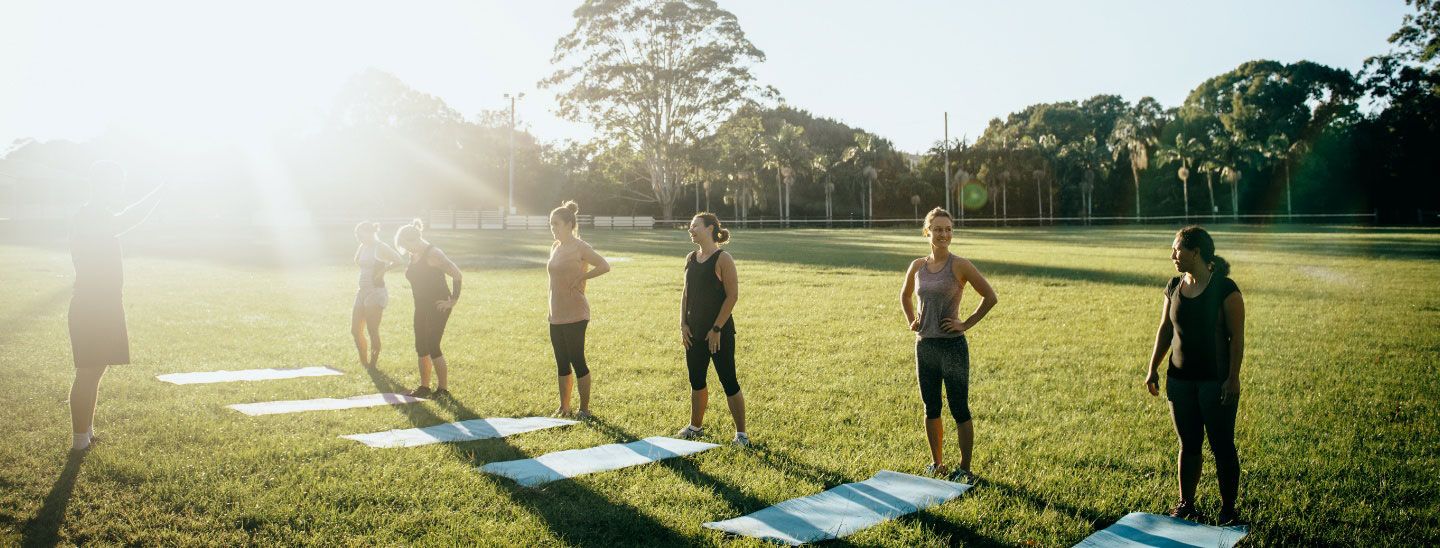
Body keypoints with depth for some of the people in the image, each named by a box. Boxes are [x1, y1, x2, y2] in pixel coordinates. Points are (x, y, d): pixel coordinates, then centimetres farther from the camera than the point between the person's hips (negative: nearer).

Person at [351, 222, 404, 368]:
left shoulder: (380, 248, -13)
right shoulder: (364, 247, 11)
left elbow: (400, 261, -25)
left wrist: (382, 271, -18)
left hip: (376, 293, -9)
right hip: (362, 292, 9)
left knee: (373, 331, -1)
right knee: (355, 330, 9)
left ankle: (373, 363, 10)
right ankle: (363, 362, 21)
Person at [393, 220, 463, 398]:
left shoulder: (433, 254, -17)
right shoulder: (414, 256, 9)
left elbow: (457, 275, -20)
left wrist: (453, 301, -17)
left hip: (438, 307, -9)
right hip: (422, 307, 9)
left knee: (432, 347, -8)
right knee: (421, 347, 10)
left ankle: (443, 389, 0)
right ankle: (424, 387, 21)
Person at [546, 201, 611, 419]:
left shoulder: (579, 247, -11)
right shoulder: (555, 247, 13)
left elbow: (604, 266, -18)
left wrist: (581, 278, -14)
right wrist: (551, 310, 17)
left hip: (574, 314, -8)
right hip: (556, 315, 8)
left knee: (577, 361, -2)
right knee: (562, 363, 13)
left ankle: (584, 408, 8)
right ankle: (564, 407, 22)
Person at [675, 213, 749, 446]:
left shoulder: (722, 259, -12)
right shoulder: (691, 258, 9)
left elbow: (732, 296, -14)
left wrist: (717, 329, -16)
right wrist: (683, 324, 4)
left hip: (719, 332, -7)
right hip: (694, 332, 7)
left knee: (729, 382, -2)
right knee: (696, 381, 16)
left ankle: (741, 433, 8)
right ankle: (696, 426, 32)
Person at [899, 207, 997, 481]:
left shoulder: (960, 266, -8)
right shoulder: (917, 266, 6)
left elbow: (990, 297, -5)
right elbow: (905, 296, 24)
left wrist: (967, 324, -8)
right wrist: (911, 321, 11)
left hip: (952, 346, -5)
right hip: (924, 345, 5)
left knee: (959, 410, 2)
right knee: (931, 409, 13)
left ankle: (965, 469, 13)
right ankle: (937, 463, 27)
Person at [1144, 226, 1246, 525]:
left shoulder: (1225, 289, -11)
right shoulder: (1174, 287, 5)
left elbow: (1237, 338, -11)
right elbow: (1165, 330, 12)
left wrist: (1233, 378, -15)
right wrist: (1153, 368, 8)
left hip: (1216, 381, -5)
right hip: (1180, 379, 5)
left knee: (1222, 447, 4)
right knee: (1188, 445, 13)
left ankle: (1228, 510, 16)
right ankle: (1186, 505, 23)